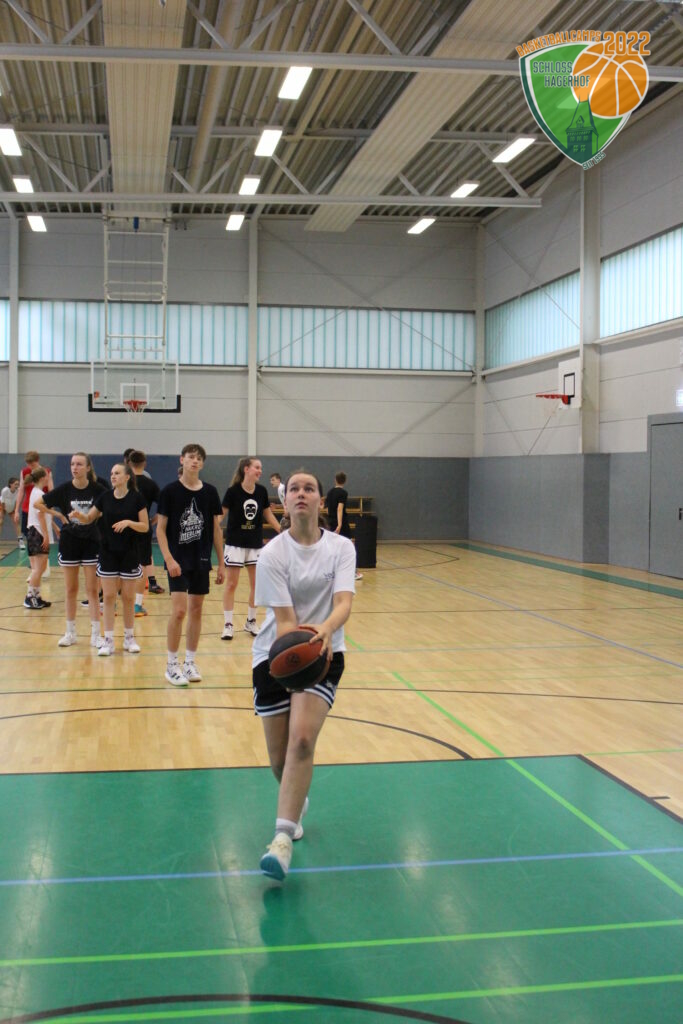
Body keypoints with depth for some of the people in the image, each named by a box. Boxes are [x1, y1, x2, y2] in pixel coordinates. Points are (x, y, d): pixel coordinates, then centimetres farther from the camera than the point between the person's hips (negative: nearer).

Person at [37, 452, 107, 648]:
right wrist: (59, 515, -3)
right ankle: (70, 633, 19)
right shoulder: (64, 489, -6)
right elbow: (38, 503, 3)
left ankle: (95, 634, 6)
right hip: (69, 542, 1)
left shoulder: (97, 489, -9)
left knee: (92, 589, 1)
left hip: (91, 542, -1)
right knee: (71, 589, 9)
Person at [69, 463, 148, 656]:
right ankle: (108, 640, 7)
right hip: (108, 553, 2)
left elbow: (145, 526, -6)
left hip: (130, 554, -2)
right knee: (109, 596, 1)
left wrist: (128, 522, -23)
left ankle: (129, 638, 20)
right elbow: (88, 519, 7)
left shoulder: (137, 498, -7)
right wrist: (79, 515, -14)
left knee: (128, 597, 7)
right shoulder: (104, 497, 1)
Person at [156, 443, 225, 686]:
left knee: (196, 610, 9)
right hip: (178, 560, -4)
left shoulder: (210, 492, 4)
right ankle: (171, 665, 2)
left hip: (202, 561, 4)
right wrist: (169, 558, -15)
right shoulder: (170, 491, -5)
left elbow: (216, 529, 9)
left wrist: (221, 563, 8)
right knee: (179, 610, -10)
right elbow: (160, 528, -4)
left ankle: (190, 662, 21)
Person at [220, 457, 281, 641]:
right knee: (231, 584, 2)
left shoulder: (261, 491, -1)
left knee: (257, 584, 7)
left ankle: (251, 622, 22)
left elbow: (269, 516, 10)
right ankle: (227, 624, 9)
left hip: (256, 543, 4)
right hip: (235, 543, -4)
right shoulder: (233, 491, -13)